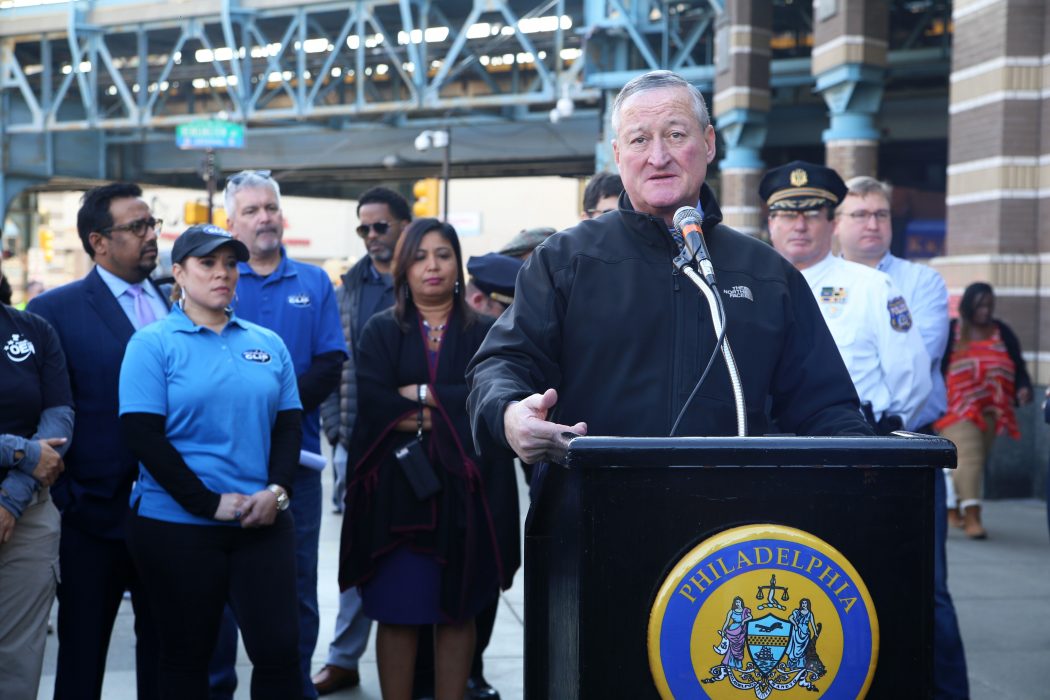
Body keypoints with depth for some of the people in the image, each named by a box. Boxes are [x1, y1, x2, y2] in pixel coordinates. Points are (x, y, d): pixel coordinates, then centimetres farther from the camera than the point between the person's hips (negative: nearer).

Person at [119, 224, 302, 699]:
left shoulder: (267, 344, 10)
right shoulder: (152, 344, -2)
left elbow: (289, 424, 9)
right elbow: (141, 434, -10)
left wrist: (276, 490, -9)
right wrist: (208, 503, -15)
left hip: (262, 521, 3)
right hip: (177, 525, -3)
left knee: (279, 648, -3)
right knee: (186, 656, 7)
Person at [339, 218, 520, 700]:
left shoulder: (483, 334, 10)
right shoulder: (381, 332, 8)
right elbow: (372, 403, -8)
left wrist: (422, 397, -8)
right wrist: (454, 412, -9)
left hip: (464, 491, 1)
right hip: (396, 491, 0)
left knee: (457, 611, 4)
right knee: (397, 612, 0)